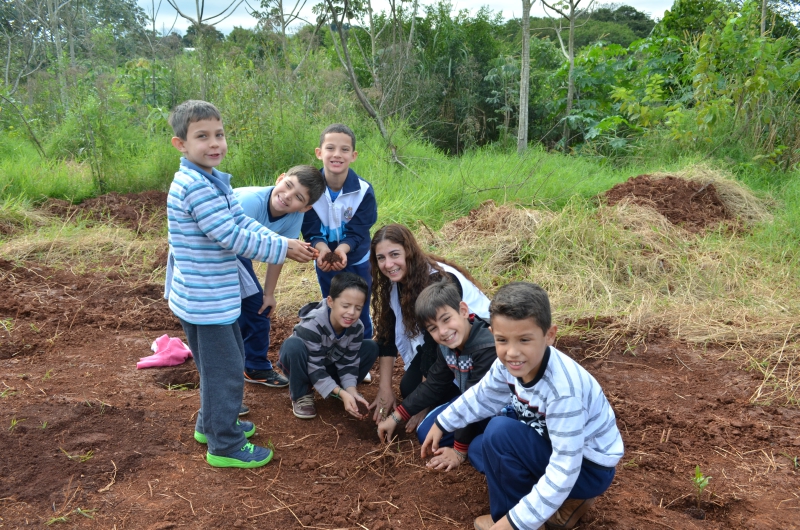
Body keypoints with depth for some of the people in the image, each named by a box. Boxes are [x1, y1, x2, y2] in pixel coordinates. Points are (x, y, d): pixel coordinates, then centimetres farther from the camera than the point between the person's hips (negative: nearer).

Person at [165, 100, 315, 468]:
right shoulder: (195, 187, -24)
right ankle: (225, 446, 18)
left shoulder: (215, 181, 7)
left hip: (214, 296, 10)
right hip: (204, 301, -10)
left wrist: (284, 243, -10)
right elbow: (231, 237, -26)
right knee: (225, 372, 2)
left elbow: (243, 223, 4)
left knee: (228, 363, 24)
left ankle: (212, 424, 41)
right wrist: (283, 249, -18)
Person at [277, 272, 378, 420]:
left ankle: (344, 388, 4)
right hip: (306, 367, -4)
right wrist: (341, 393, -40)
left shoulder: (357, 327, -19)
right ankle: (302, 394, -15)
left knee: (371, 348, -14)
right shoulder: (311, 325, -35)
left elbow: (348, 363, -11)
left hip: (330, 365, 5)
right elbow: (315, 368, -32)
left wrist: (350, 390, -28)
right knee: (293, 345, -39)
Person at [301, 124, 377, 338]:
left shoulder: (364, 190, -23)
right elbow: (311, 230, -19)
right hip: (325, 261, 2)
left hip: (357, 262, -1)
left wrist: (342, 249, -42)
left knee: (359, 316, 9)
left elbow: (357, 232, -22)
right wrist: (322, 249, -40)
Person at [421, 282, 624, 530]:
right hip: (552, 445, 8)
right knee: (478, 450, 12)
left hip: (590, 467, -8)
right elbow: (481, 396, 9)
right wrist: (441, 424, 13)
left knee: (500, 432, -25)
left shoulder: (562, 389, -36)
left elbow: (564, 471, -33)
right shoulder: (509, 364, -14)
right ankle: (569, 500, 11)